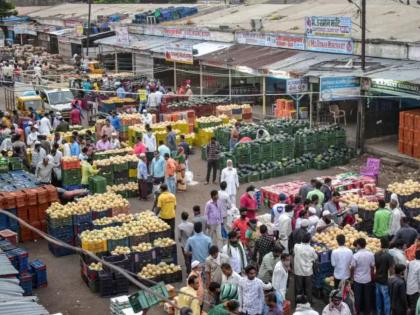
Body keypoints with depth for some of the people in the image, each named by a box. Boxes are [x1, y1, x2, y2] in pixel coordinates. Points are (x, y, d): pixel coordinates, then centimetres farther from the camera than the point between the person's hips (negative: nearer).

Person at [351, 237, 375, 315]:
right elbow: (372, 267, -1)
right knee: (367, 296, 16)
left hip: (358, 279, -3)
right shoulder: (371, 254, -10)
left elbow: (353, 268, -11)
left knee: (358, 296, 12)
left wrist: (352, 277, 7)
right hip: (367, 279, 3)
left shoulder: (356, 256, -20)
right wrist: (371, 276, 14)